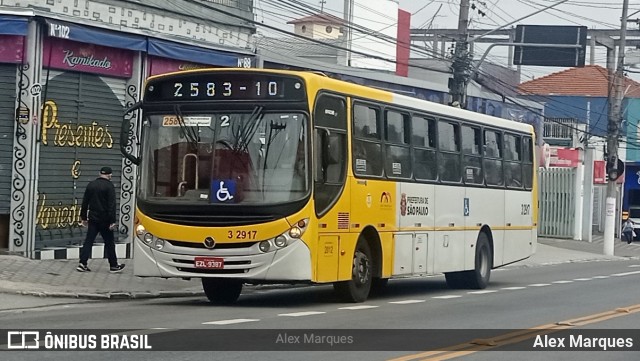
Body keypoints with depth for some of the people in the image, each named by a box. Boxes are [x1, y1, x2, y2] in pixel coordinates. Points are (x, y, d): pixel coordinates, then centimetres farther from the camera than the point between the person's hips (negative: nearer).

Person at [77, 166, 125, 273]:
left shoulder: (91, 185, 9)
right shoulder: (109, 186, -9)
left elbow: (85, 203, 13)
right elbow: (112, 205, -15)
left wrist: (84, 218, 19)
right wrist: (112, 221, -15)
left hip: (93, 219, 5)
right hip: (105, 220, -5)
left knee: (88, 241, 5)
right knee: (109, 242, 4)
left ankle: (82, 264, -2)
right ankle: (113, 265, 11)